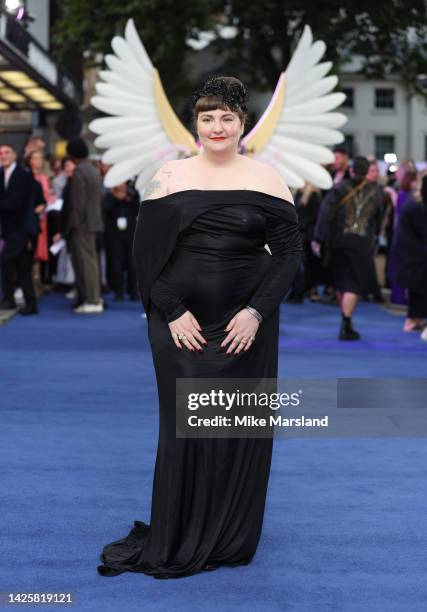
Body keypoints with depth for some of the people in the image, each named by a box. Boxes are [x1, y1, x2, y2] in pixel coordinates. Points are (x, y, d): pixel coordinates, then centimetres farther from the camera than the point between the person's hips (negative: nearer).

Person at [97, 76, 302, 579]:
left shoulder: (266, 180, 3)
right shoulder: (169, 178, 3)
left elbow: (289, 251, 0)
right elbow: (144, 251, 1)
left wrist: (257, 312, -11)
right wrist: (172, 313, -9)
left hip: (247, 325, 0)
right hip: (181, 325, 0)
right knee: (183, 425, 3)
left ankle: (231, 540, 20)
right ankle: (177, 542, 17)